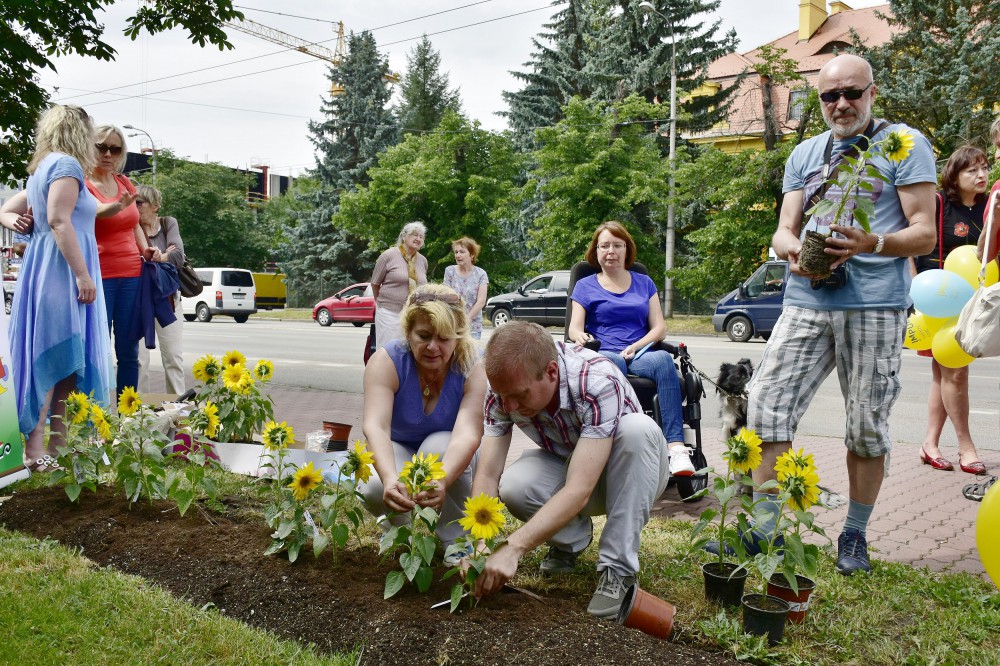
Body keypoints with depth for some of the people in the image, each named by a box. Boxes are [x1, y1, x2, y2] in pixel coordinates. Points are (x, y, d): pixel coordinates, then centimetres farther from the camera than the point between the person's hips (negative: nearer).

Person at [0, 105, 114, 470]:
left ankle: (57, 443, 13)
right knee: (53, 358, -8)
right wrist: (83, 274, -22)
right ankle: (36, 447, -6)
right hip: (61, 274, -9)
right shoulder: (66, 165, -9)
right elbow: (59, 221, -20)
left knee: (67, 361, 10)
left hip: (50, 272, 9)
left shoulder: (44, 168, 21)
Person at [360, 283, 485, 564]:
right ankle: (399, 531, 4)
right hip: (396, 450, 0)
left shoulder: (472, 369, -27)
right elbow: (375, 426, -38)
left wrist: (441, 481, -61)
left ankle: (457, 542, -15)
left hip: (448, 455, 0)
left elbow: (468, 434, -40)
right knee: (376, 489, -32)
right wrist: (390, 478, -59)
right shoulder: (387, 361, -25)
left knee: (438, 444, -35)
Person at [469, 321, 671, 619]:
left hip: (631, 475, -3)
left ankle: (618, 568, -23)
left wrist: (513, 547, -47)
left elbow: (579, 490, -41)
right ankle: (572, 537, 3)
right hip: (565, 465, 3)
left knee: (638, 428, -36)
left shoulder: (598, 382, -36)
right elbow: (487, 475, -23)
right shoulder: (504, 385, -22)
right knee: (512, 487, -30)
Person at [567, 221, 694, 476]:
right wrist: (581, 337, -18)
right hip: (603, 354, -1)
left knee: (663, 359, -35)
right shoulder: (585, 286, 18)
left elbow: (659, 328, 13)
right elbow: (574, 328, 7)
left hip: (639, 355, 2)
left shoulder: (644, 283, 23)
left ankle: (676, 447, -46)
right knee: (612, 362, -40)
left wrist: (636, 347, -7)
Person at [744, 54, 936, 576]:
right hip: (805, 302, 4)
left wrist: (872, 244, -22)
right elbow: (783, 231, 13)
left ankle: (855, 535, 20)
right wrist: (794, 250, -12)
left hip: (876, 305, -3)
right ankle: (764, 527, 4)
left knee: (867, 425, 3)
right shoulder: (804, 154, 17)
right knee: (767, 405, -6)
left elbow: (924, 234, -2)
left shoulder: (905, 144, 4)